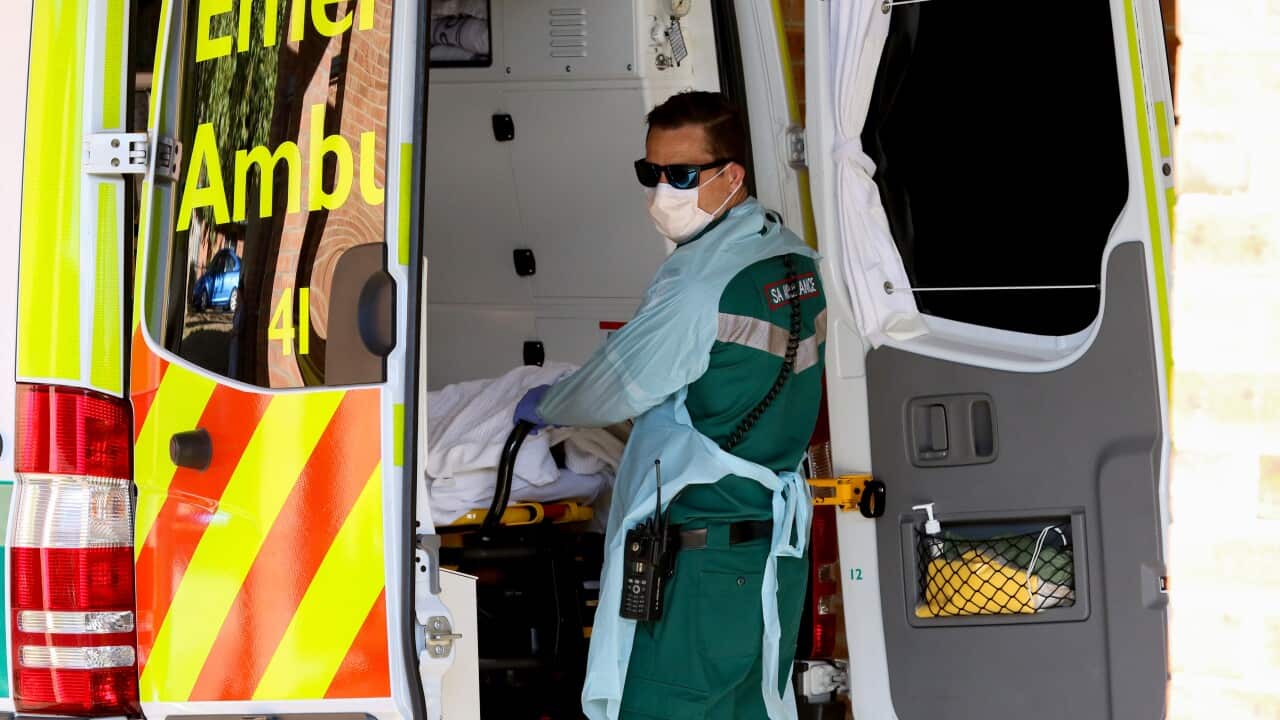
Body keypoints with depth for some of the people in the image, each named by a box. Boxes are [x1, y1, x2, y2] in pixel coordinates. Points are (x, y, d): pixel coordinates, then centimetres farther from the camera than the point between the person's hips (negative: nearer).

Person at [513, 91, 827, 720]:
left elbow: (609, 394, -8)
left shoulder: (698, 285, -19)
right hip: (781, 553, 9)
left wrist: (540, 407, 13)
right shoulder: (792, 255, 8)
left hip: (701, 572, -9)